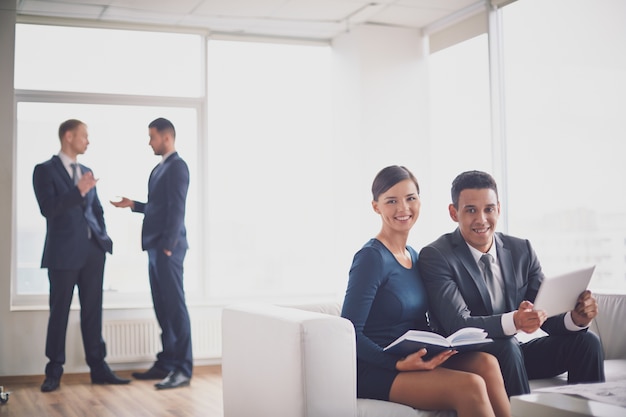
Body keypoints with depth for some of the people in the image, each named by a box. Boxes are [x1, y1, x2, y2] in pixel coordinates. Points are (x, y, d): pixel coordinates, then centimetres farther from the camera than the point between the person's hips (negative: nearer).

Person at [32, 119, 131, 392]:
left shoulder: (87, 172, 17)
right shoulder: (45, 170, -2)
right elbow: (48, 209, -14)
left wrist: (104, 238, 7)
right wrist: (78, 192, -23)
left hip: (93, 251, 5)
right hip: (64, 252, -5)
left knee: (93, 311, 7)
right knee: (59, 312, 3)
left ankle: (98, 368, 11)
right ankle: (54, 372, 12)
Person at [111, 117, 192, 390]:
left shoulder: (177, 166, -10)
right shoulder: (161, 167, 18)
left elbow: (177, 208, -17)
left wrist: (168, 245, -20)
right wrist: (133, 205, 15)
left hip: (168, 246, -9)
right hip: (155, 246, 9)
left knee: (175, 306, -7)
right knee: (162, 307, 11)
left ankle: (183, 369, -3)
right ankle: (166, 363, 18)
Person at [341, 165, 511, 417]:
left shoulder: (414, 256, 14)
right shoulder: (372, 257, -11)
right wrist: (399, 364, -24)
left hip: (413, 363, 7)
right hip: (375, 371, -7)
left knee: (485, 362, -20)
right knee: (470, 386, -27)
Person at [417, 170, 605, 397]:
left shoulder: (522, 250, 3)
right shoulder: (434, 257, -14)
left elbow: (547, 314, 0)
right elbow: (457, 324, -24)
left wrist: (575, 318, -24)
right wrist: (513, 321, -42)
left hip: (515, 352, 6)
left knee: (585, 341, -13)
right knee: (506, 347, -35)